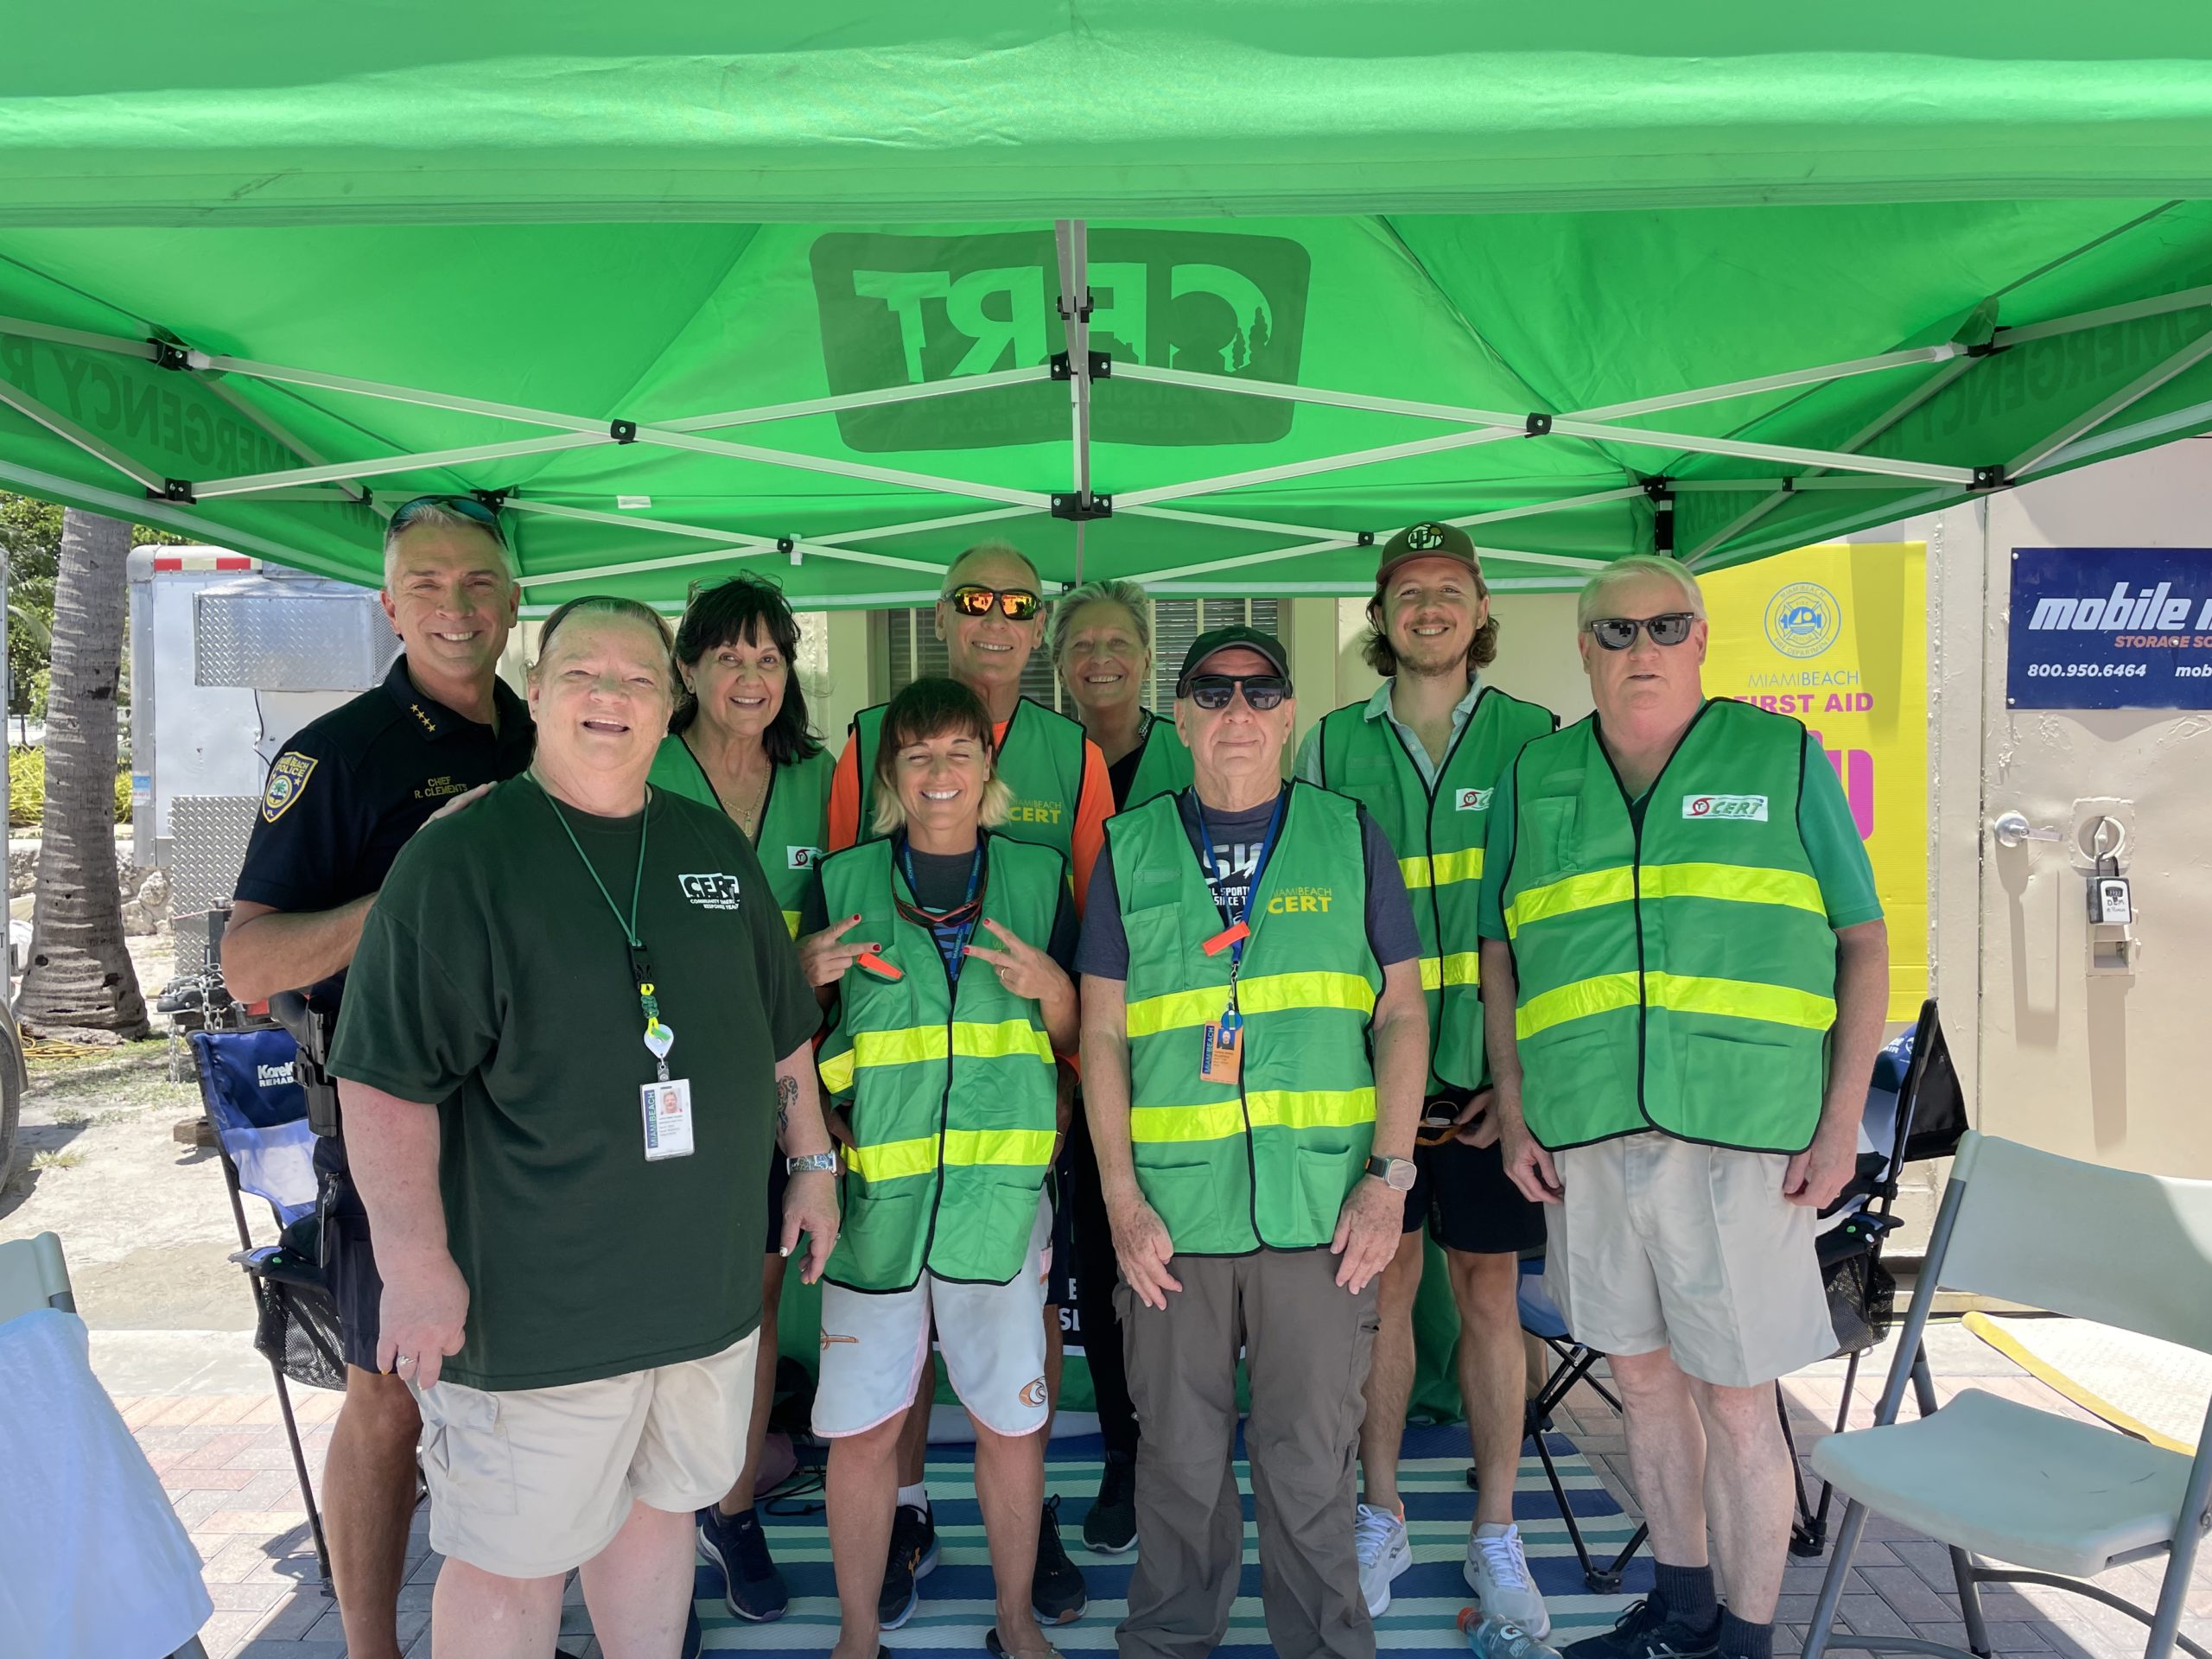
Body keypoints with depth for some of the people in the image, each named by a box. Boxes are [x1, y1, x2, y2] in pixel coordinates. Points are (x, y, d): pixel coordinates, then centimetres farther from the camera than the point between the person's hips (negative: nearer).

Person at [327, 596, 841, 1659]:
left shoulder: (716, 848, 6)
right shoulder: (460, 858, -11)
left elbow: (783, 1030, 15)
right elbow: (385, 1079, -13)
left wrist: (812, 1164, 15)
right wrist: (416, 1267, -17)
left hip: (708, 1285, 5)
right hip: (530, 1307, -5)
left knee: (659, 1502, 21)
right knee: (514, 1562, 9)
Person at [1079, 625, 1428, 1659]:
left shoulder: (1348, 837, 6)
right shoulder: (1131, 849, 6)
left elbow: (1402, 1010, 5)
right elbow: (1101, 1031, 5)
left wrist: (1389, 1174, -4)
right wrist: (1122, 1199, -3)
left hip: (1321, 1210, 0)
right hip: (1172, 1209, 1)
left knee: (1310, 1459, 8)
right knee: (1179, 1457, 12)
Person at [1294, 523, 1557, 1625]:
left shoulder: (1532, 738, 2)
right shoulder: (1334, 745, 4)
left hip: (1488, 1070, 0)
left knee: (1490, 1296, 9)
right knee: (1383, 1285, 11)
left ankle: (1495, 1534, 26)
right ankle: (1382, 1516, 29)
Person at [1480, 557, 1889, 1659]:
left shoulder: (1782, 758, 3)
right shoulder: (1535, 779, 9)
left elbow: (1864, 942, 3)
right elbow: (1500, 953, 11)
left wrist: (1841, 1123, -4)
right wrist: (1513, 1115, 4)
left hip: (1743, 1133, -3)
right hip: (1587, 1134, 3)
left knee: (1736, 1400, 3)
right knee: (1642, 1376, 16)